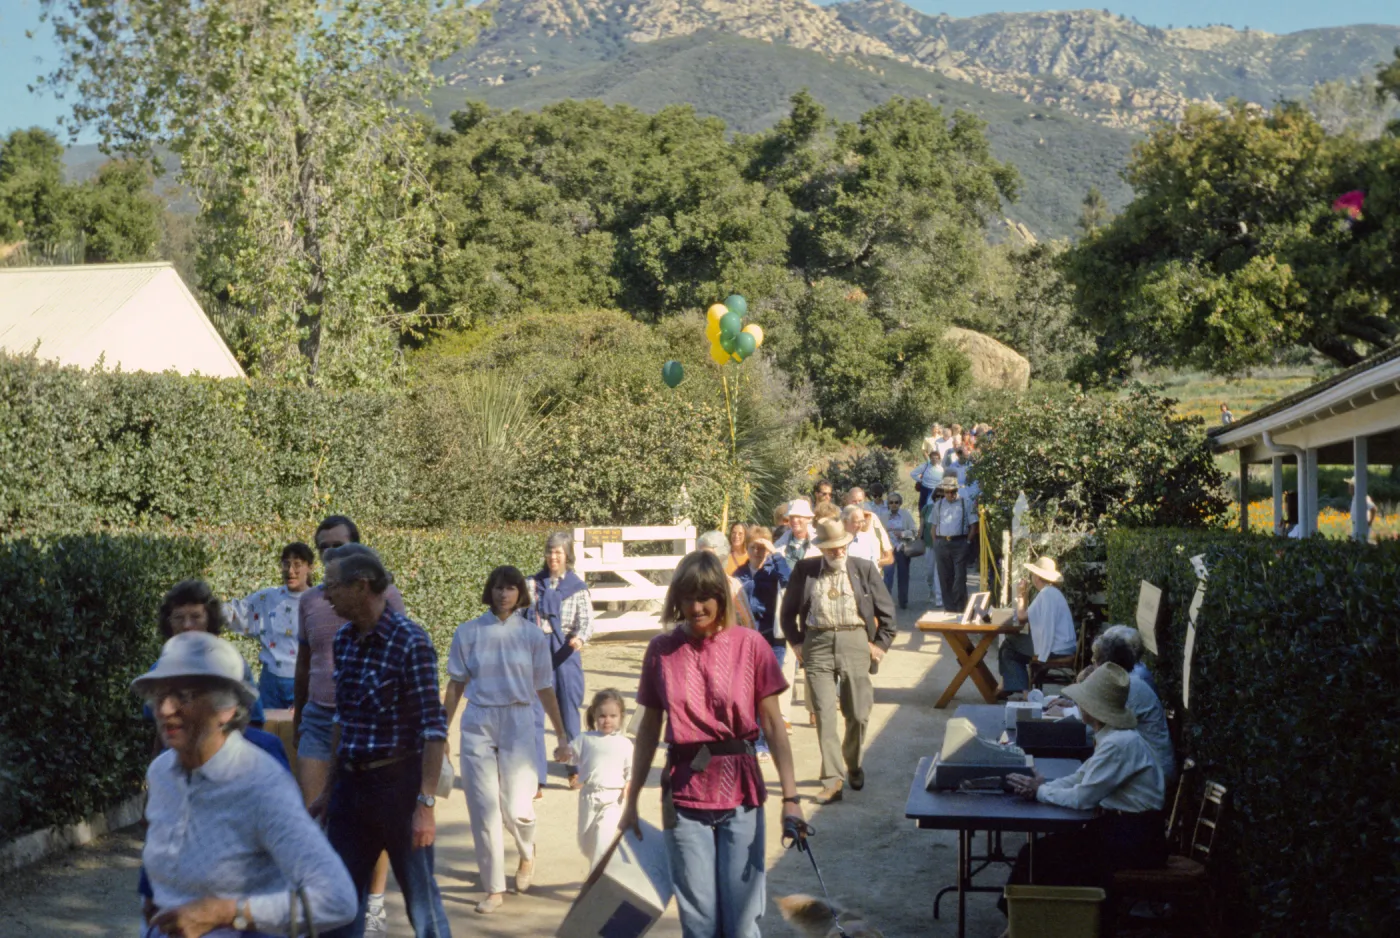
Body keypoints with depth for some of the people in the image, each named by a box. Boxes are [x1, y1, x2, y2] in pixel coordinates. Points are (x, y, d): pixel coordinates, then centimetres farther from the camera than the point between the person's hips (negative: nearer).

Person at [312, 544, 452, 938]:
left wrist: (426, 804, -21)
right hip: (351, 784, 7)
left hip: (398, 783, -6)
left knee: (421, 900, 6)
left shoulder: (409, 641, -15)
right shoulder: (344, 639, 6)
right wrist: (329, 790, 19)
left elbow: (434, 729, -16)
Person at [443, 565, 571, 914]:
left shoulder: (532, 635, 2)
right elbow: (456, 684, 8)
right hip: (477, 724, 1)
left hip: (518, 722, -1)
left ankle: (527, 853, 31)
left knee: (517, 809, -4)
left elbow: (544, 689, 6)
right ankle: (494, 889, 13)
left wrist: (562, 735, 7)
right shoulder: (468, 632, 2)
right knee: (483, 810, 1)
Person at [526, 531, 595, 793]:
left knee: (569, 713, 6)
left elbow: (586, 620, -6)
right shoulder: (533, 584, 9)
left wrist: (580, 638, -25)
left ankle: (575, 771, 23)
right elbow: (521, 614, 12)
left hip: (565, 654, -1)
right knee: (533, 714, -4)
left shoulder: (578, 588, 3)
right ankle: (536, 779, -2)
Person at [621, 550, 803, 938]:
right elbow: (649, 727, 7)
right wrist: (631, 800, 8)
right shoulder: (661, 650, 1)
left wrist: (790, 796, -10)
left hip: (740, 793, -1)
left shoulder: (749, 645, -3)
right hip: (684, 794, 1)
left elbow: (772, 724, -3)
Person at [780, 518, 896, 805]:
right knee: (824, 714, -5)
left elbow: (886, 610, 10)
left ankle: (853, 766, 30)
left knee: (858, 714, 5)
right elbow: (788, 610, 15)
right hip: (818, 644, 0)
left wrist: (880, 643, 4)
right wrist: (796, 642, 8)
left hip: (855, 642, 0)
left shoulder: (864, 569, 5)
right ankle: (832, 779, -1)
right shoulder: (804, 570, 5)